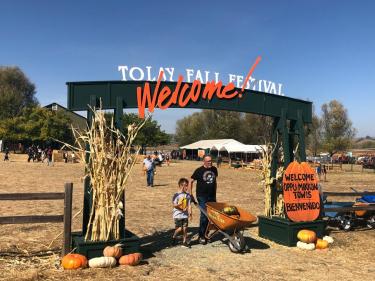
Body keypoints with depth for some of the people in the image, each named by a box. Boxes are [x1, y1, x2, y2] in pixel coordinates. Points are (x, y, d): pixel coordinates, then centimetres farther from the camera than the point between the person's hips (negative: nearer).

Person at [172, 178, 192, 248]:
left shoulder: (188, 195, 5)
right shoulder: (176, 195, -9)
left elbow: (189, 205, 5)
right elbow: (174, 205, -10)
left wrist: (190, 213, -2)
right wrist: (178, 205, -27)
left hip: (185, 215, 4)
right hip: (178, 215, -4)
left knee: (185, 228, 4)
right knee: (179, 228, -5)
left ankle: (184, 242, 16)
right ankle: (174, 237, 22)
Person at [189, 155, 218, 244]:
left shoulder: (214, 169, 7)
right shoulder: (199, 170, -7)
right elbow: (191, 181, -1)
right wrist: (190, 194, -5)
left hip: (212, 197, 5)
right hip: (202, 197, -5)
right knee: (204, 215, -10)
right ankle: (201, 236, 1)